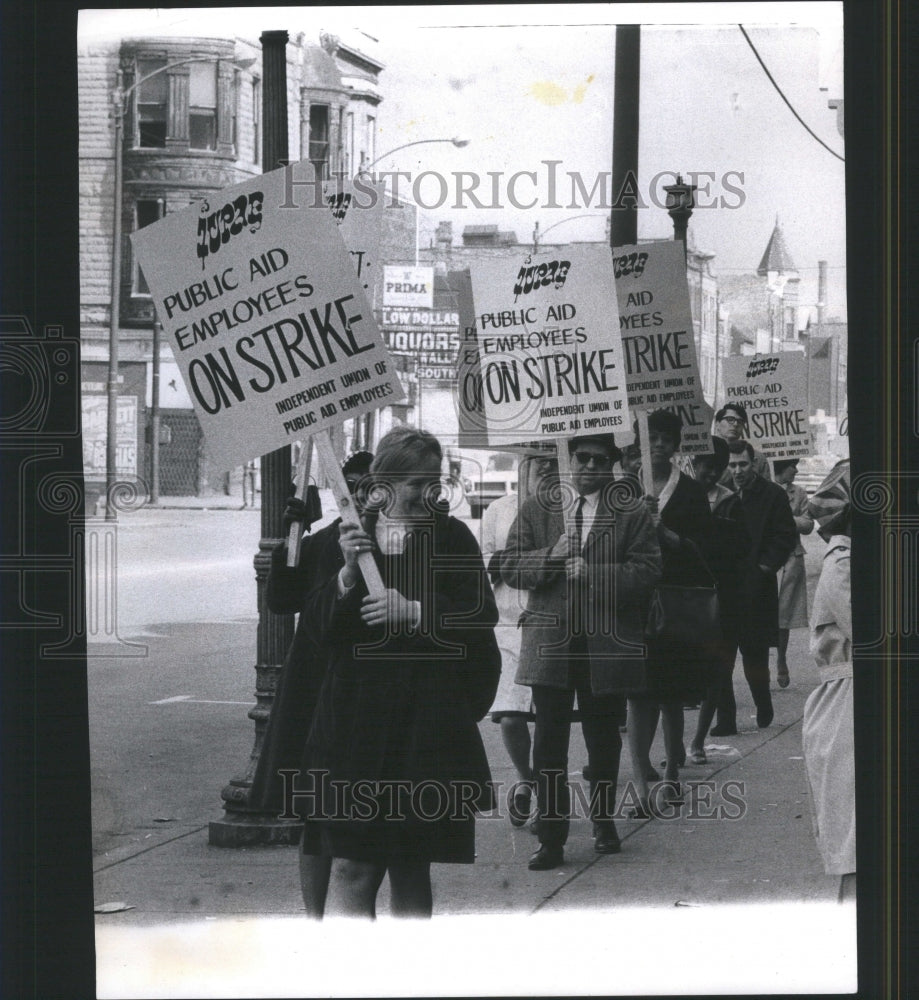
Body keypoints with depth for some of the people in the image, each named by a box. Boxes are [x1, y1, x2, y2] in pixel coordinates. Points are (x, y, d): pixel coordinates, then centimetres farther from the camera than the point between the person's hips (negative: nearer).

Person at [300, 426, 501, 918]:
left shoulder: (452, 537, 4)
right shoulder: (348, 536, 7)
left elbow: (481, 614, -3)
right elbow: (316, 620, 3)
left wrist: (416, 612, -16)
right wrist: (347, 574, -14)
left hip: (426, 723, 0)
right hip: (354, 719, 0)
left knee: (412, 867, 8)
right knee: (351, 864, -7)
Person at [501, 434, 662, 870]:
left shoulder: (632, 516, 4)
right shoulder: (536, 510, 10)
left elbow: (646, 572, -7)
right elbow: (510, 567, 3)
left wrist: (593, 574, -17)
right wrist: (551, 556, -14)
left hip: (606, 646, 0)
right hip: (550, 642, 1)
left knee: (603, 738, 12)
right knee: (549, 741, -3)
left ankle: (603, 821, 31)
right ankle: (551, 839, 1)